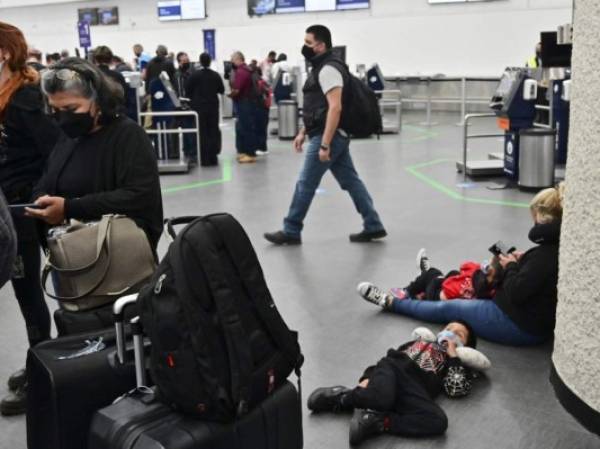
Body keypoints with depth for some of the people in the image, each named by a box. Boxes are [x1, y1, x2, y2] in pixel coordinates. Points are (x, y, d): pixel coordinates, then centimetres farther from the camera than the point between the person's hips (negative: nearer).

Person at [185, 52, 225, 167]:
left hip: (199, 106, -2)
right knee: (213, 131, 9)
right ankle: (213, 158, 9)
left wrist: (194, 98, 11)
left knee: (202, 132, 3)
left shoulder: (194, 75, -10)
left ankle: (204, 159, 0)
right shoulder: (216, 75, -4)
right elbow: (221, 90, 1)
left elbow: (187, 89, -6)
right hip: (213, 106, 2)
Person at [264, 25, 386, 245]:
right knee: (351, 181, 11)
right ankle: (373, 226, 14)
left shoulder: (328, 69, -16)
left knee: (305, 184, -2)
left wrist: (324, 144, -27)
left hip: (328, 136, -10)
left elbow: (335, 108, -25)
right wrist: (303, 133, 20)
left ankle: (291, 231, 8)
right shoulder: (322, 67, 17)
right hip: (336, 136, 10)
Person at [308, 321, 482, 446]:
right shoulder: (420, 340, 34)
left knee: (439, 422, -33)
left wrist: (453, 355, 12)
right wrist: (368, 377, 4)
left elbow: (457, 389, 5)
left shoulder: (455, 363, 28)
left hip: (415, 388, 0)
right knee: (380, 399, -38)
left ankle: (376, 422, -29)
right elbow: (390, 356, 22)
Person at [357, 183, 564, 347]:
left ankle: (391, 302, 22)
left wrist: (511, 266, -10)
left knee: (448, 308, 6)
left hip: (521, 326, -8)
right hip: (539, 320, 8)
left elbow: (515, 293, -27)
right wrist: (523, 261, 0)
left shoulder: (547, 253, -28)